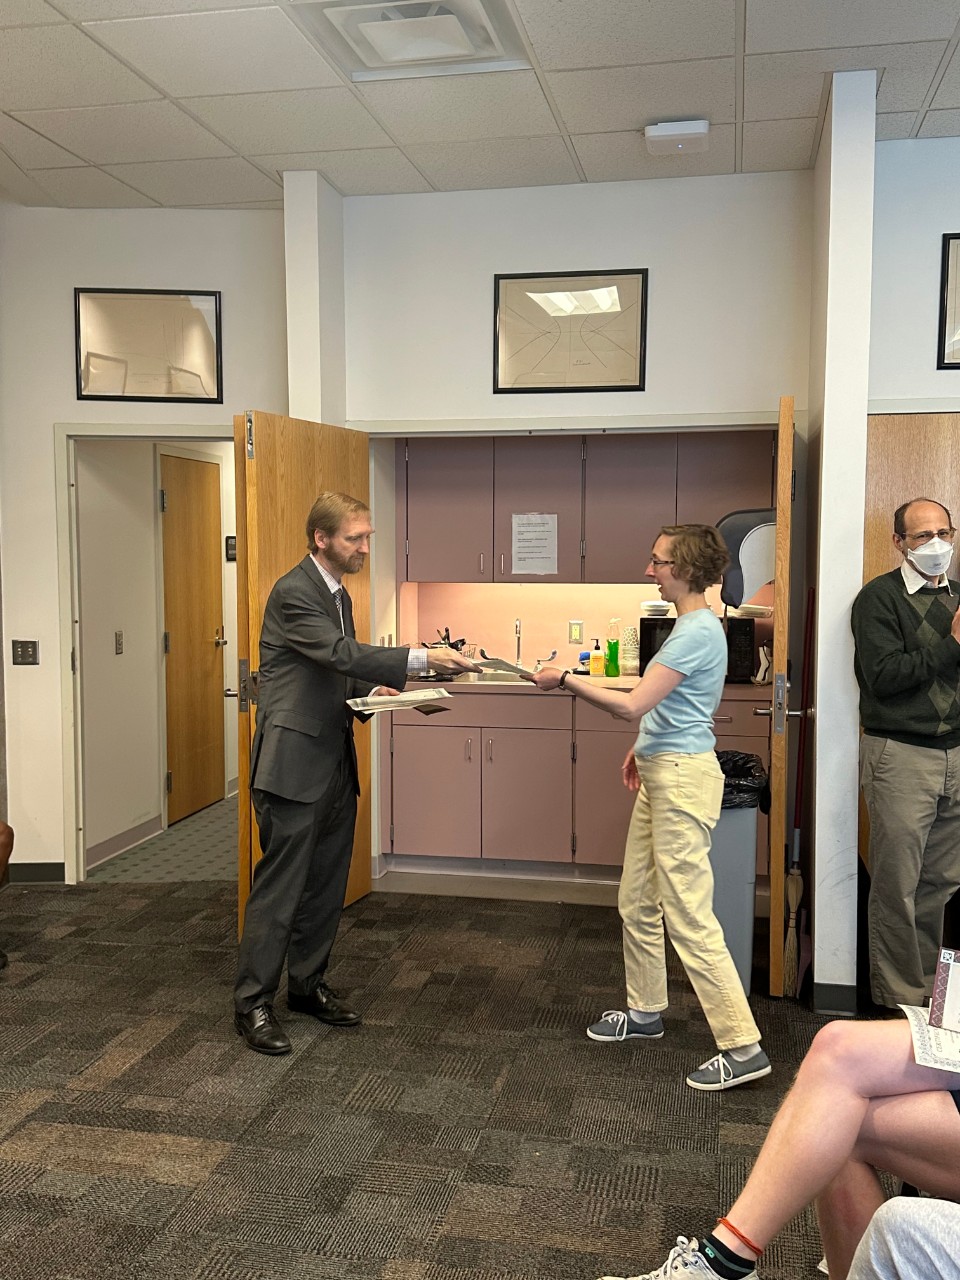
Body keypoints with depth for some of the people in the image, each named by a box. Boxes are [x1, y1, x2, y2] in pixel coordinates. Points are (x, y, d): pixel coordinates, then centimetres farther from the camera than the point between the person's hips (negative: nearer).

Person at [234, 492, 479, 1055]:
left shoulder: (338, 593, 15)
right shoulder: (294, 593, -14)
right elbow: (342, 653, -26)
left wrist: (373, 690, 3)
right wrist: (422, 658, -32)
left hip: (335, 762, 9)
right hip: (294, 762, -9)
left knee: (327, 883, 15)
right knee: (280, 886, -3)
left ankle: (308, 984, 28)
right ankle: (253, 1003, 9)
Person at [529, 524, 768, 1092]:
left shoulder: (698, 632, -19)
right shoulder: (692, 625, 14)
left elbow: (632, 705, -23)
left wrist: (566, 679, -17)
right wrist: (646, 746, 24)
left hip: (683, 778, -11)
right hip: (662, 774, 11)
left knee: (689, 916, -7)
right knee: (636, 901, 18)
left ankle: (742, 1047, 0)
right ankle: (645, 1011, 34)